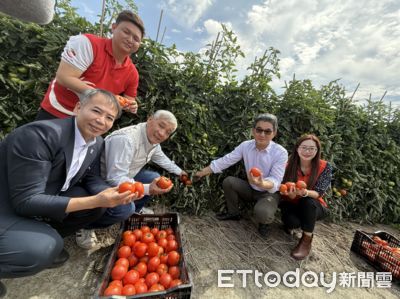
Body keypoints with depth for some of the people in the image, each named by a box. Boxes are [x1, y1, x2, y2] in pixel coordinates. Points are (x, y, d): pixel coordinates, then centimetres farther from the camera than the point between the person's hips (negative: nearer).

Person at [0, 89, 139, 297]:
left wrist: (114, 193, -19)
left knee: (102, 204, -3)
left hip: (45, 199, 8)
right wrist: (95, 200, -34)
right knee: (40, 250, -30)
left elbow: (91, 179, 3)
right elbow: (26, 201, -29)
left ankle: (45, 239, 13)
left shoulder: (97, 143, -6)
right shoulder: (41, 134, -29)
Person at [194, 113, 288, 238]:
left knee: (262, 212, -33)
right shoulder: (245, 145, -14)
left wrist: (261, 183, -52)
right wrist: (201, 172, -10)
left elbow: (275, 182, -28)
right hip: (250, 189, 4)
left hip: (269, 192, -4)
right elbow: (224, 161, -10)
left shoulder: (281, 153, -24)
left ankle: (264, 223, 8)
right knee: (228, 181, -17)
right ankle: (233, 213, 10)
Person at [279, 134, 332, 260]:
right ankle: (289, 224, 9)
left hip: (313, 206, 0)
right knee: (293, 221, -32)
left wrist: (304, 192, -41)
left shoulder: (325, 167, -15)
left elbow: (318, 193, -19)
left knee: (308, 201, -35)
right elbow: (286, 192, -13)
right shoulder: (289, 165, -14)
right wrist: (291, 194, -38)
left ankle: (307, 240, -14)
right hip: (292, 204, 0)